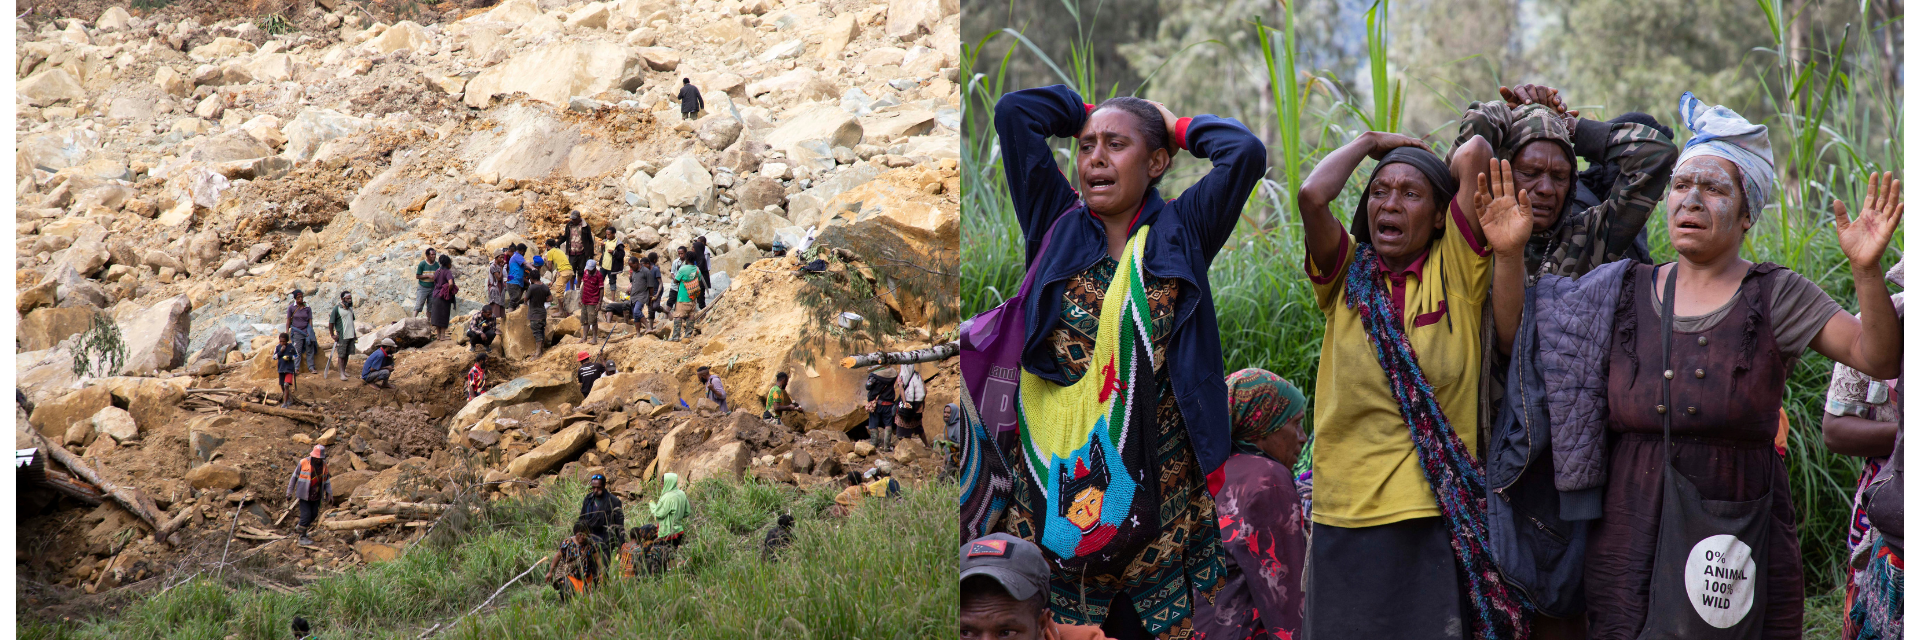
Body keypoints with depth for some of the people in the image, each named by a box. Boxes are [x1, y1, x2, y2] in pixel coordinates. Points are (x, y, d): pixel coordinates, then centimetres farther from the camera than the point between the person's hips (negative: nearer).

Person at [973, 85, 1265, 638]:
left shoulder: (1179, 234, 8)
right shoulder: (1057, 226, 10)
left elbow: (1246, 153, -6)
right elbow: (1013, 112, 6)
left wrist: (1177, 126, 9)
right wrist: (1089, 113, 18)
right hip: (1053, 484, 1)